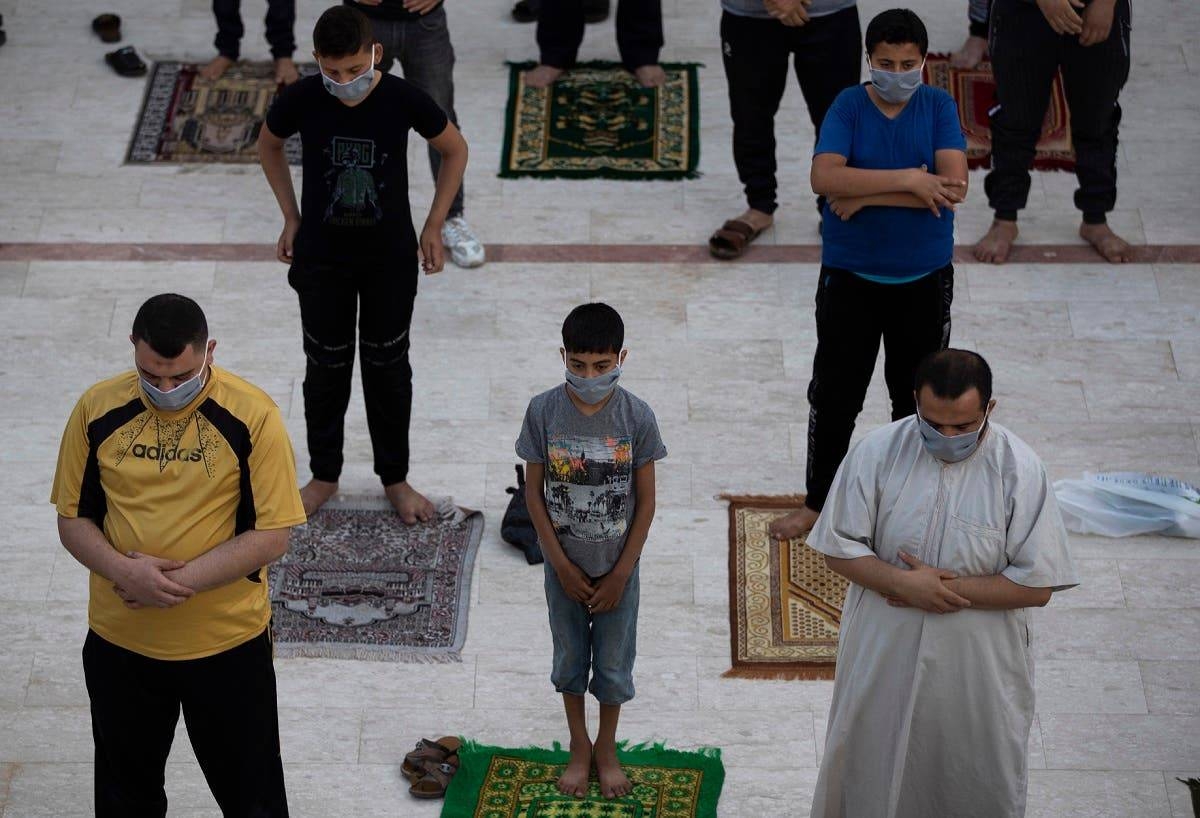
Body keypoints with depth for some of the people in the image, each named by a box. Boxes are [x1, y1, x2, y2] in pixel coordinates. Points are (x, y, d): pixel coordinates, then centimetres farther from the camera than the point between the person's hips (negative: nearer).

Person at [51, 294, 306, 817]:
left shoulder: (253, 415, -16)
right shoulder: (98, 410, -8)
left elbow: (271, 537, -15)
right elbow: (73, 520, -1)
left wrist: (176, 580, -23)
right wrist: (126, 571, -21)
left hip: (228, 642, -2)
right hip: (119, 642, 3)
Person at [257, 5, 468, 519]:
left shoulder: (403, 99, -19)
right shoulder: (301, 100, -17)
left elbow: (455, 151, -1)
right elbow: (268, 145, 6)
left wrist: (433, 226, -2)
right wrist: (291, 217, 4)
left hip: (390, 258, 0)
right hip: (321, 258, 1)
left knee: (388, 366, 11)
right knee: (326, 367, 12)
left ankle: (395, 478, 28)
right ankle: (324, 476, 31)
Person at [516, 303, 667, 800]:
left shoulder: (637, 417, -18)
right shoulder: (543, 412, -17)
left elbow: (646, 501, -9)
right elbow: (534, 493, -8)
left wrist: (620, 573, -9)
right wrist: (562, 566, -9)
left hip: (617, 568, 0)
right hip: (564, 567, 1)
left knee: (614, 663, 15)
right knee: (569, 659, 18)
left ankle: (607, 748, 38)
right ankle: (579, 748, 39)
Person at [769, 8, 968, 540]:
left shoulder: (940, 107, -6)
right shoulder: (849, 106, -9)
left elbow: (952, 185, -20)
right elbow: (824, 178, -24)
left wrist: (867, 195, -22)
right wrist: (907, 180, -27)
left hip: (924, 279, 1)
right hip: (850, 277, -1)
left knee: (917, 395, 14)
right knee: (834, 395, 7)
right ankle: (816, 504, 23)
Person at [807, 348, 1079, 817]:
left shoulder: (1020, 470, -17)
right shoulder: (877, 452, -13)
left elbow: (1037, 585, -15)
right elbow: (840, 548, -7)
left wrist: (946, 588, -22)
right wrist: (904, 583, -23)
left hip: (976, 669, -1)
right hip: (885, 656, 1)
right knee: (874, 764, 20)